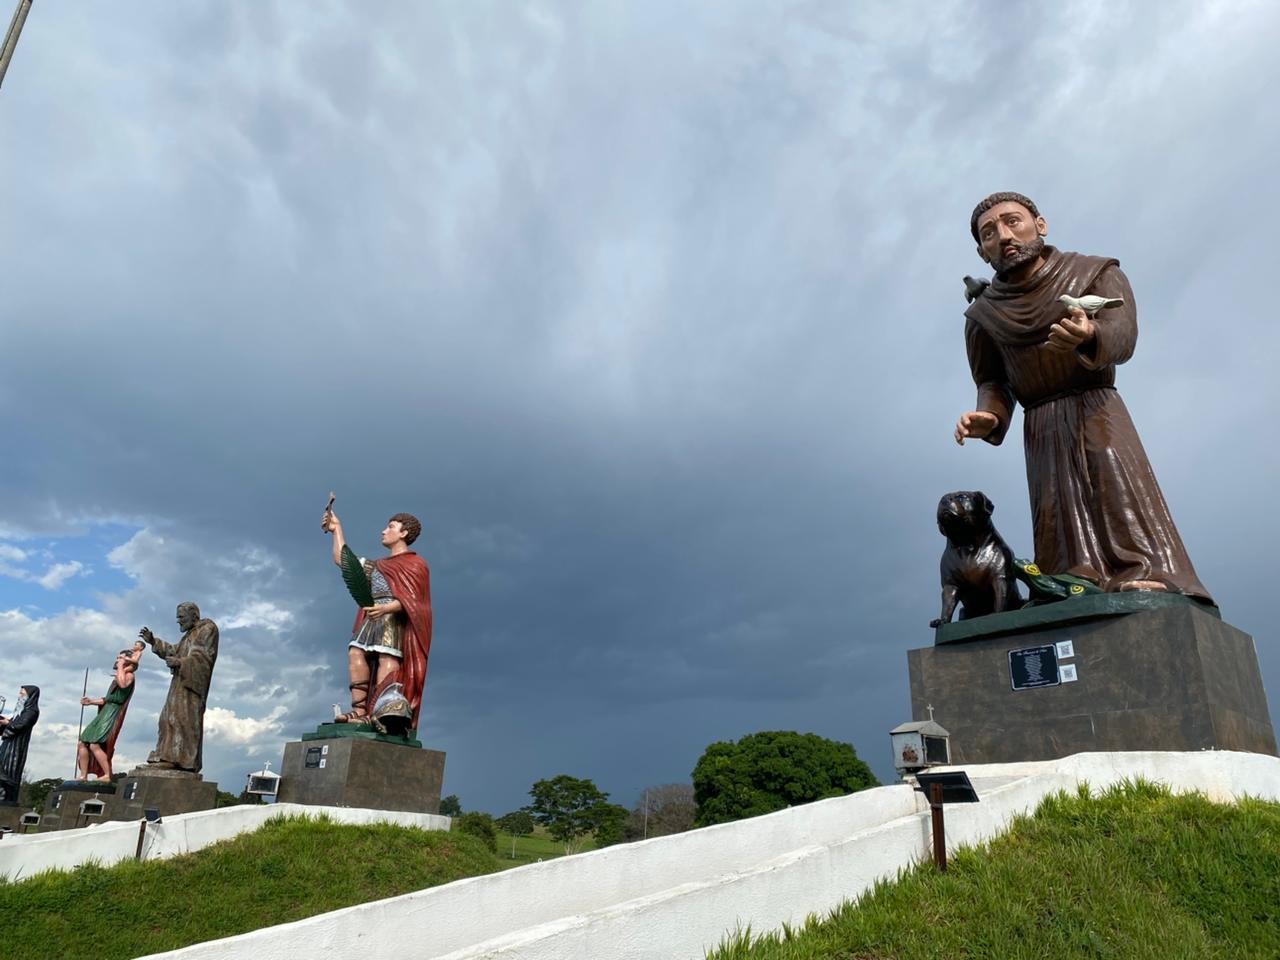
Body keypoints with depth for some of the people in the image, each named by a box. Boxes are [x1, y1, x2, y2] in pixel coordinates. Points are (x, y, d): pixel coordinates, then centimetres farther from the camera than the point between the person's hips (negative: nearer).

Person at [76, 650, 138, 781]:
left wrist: (121, 666, -16)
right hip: (104, 713, 9)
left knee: (94, 745, -19)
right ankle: (83, 776, 10)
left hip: (112, 715, -9)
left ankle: (107, 775, -15)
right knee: (83, 743, 6)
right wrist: (91, 701, 13)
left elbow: (123, 684, -29)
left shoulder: (129, 675, -4)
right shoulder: (117, 678, 24)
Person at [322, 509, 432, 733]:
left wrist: (386, 608, -24)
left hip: (395, 619, -6)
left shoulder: (415, 564, 7)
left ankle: (386, 712, -37)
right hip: (372, 619, 6)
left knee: (387, 659, -23)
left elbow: (412, 599, -7)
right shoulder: (377, 565, 31)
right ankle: (360, 711, -27)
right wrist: (337, 528, 35)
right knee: (356, 652, -18)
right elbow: (342, 560, 34)